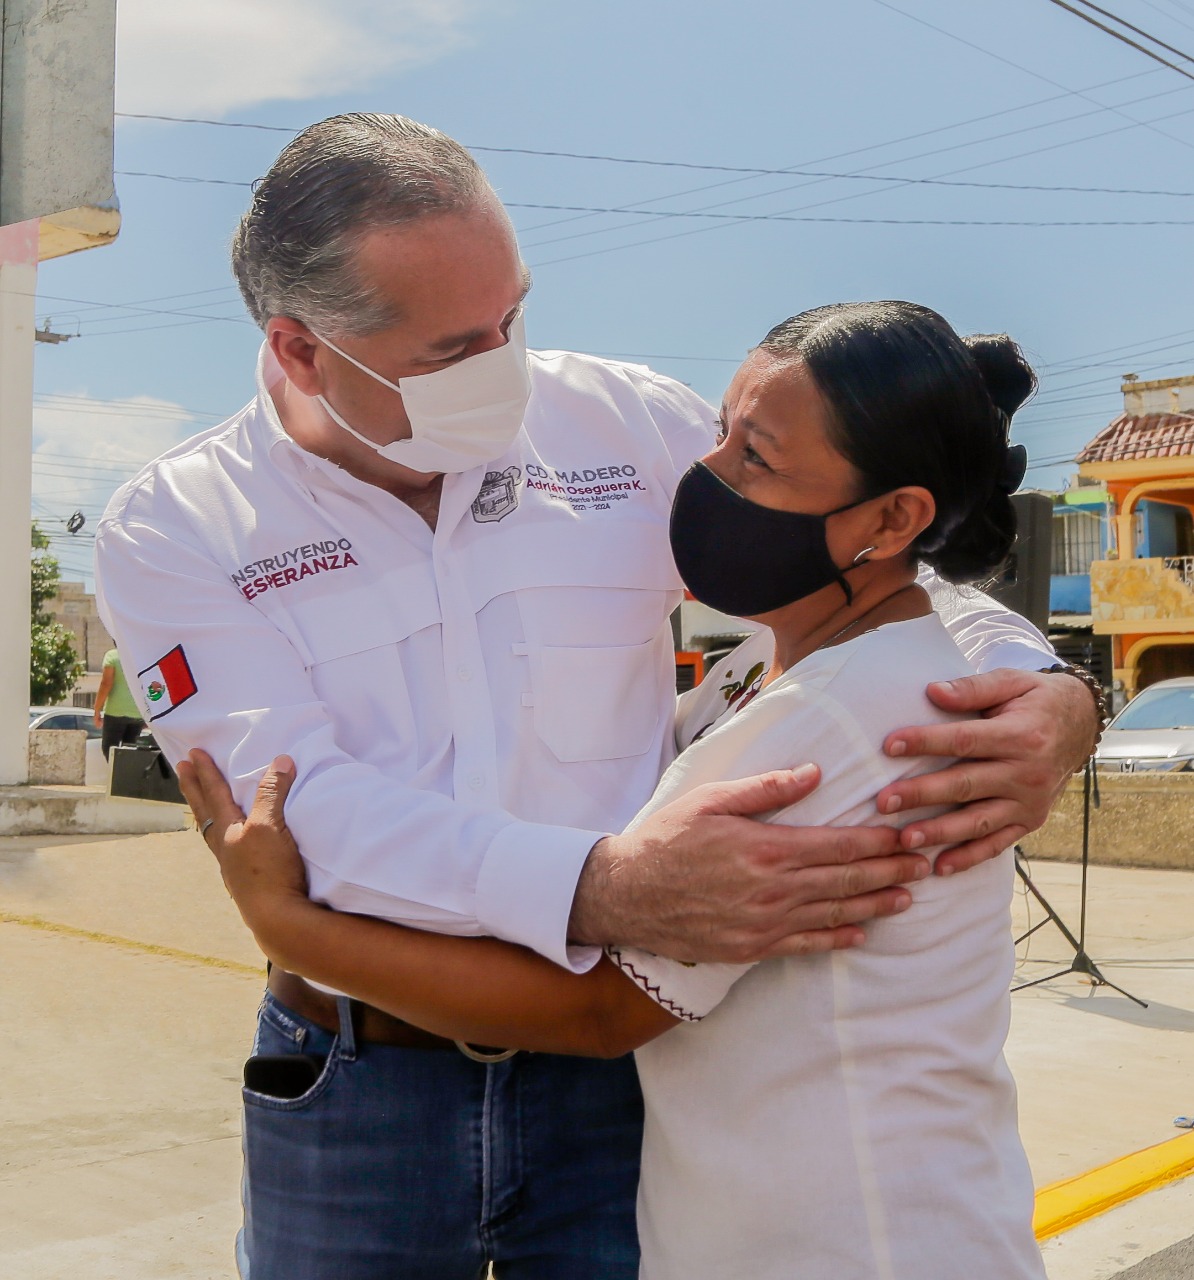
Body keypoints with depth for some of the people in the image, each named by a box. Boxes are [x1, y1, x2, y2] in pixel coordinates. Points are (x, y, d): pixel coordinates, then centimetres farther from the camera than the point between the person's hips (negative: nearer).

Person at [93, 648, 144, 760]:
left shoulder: (112, 655, -3)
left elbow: (106, 684, -10)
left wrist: (97, 710, -5)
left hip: (116, 711, -4)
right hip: (139, 712, 4)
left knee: (109, 748, 7)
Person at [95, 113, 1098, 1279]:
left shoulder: (628, 425, -3)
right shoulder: (172, 530, -7)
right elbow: (311, 813, -20)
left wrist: (1047, 691, -17)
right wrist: (604, 889, -36)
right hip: (355, 1092, 0)